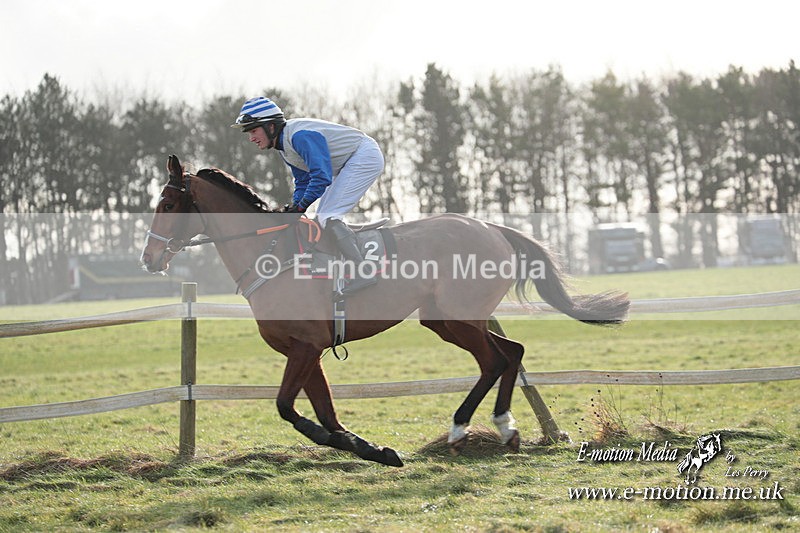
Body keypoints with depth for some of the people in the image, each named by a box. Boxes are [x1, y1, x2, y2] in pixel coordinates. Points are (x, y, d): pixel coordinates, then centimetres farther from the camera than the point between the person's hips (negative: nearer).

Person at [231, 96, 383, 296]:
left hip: (366, 156, -11)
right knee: (322, 219, 10)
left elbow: (321, 176, -30)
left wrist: (301, 207, -23)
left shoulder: (300, 135, -26)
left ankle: (362, 273, -21)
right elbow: (303, 181, 14)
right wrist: (294, 208, -1)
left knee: (328, 217, -18)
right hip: (348, 165, 11)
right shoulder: (283, 145, 6)